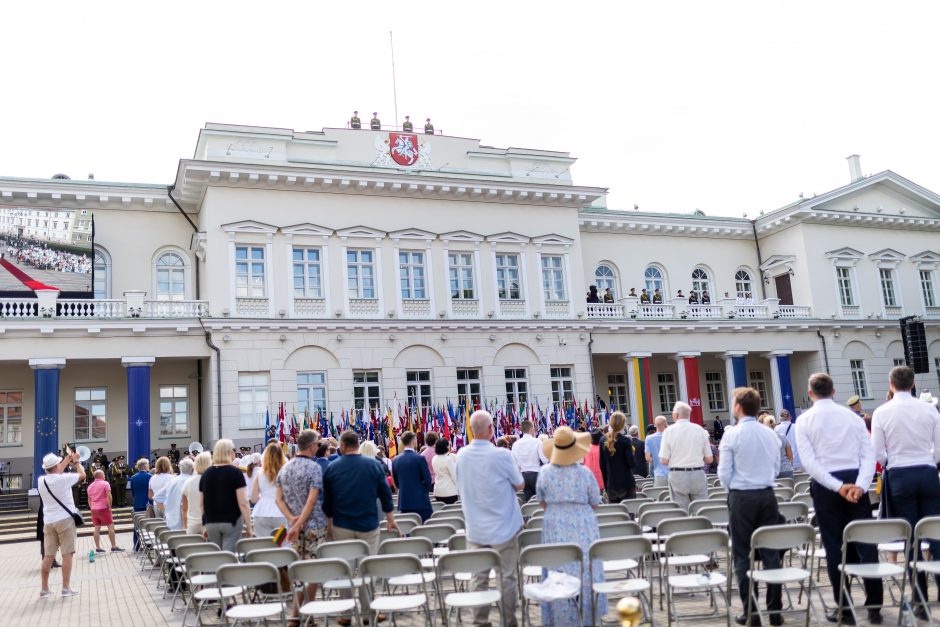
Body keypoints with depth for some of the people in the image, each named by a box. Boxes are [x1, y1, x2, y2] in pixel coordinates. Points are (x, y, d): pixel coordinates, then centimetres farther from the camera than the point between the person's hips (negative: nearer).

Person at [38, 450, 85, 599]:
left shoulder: (41, 481, 3)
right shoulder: (63, 478, -12)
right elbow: (82, 475, 4)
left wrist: (68, 459, 29)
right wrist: (76, 461, 20)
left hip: (48, 522, 6)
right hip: (64, 520, -5)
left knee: (48, 556, 8)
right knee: (67, 554, -1)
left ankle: (44, 589, 12)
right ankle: (66, 588, -1)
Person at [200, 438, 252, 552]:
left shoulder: (206, 474, 5)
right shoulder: (235, 473, -9)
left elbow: (202, 504, 11)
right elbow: (243, 503, -13)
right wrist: (249, 526, -8)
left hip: (211, 523, 5)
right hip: (232, 522, -4)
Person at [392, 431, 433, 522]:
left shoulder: (395, 460, 4)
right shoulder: (420, 458, -11)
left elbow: (396, 482, 10)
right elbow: (427, 480, -7)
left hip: (404, 502, 5)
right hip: (420, 501, -5)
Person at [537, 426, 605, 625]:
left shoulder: (545, 472, -10)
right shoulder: (584, 473, -14)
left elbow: (543, 503, 2)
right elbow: (595, 503, -2)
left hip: (555, 528, 1)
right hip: (582, 528, -1)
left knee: (559, 574, 10)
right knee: (585, 572, 11)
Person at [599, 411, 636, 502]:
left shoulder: (603, 440, 3)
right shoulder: (626, 441, -10)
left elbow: (602, 466, 7)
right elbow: (631, 463, -12)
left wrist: (606, 486, 14)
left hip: (611, 485, 4)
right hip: (627, 484, -4)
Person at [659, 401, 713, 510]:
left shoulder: (669, 430, -4)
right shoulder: (700, 430, 2)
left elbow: (664, 460, -7)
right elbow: (709, 459, 3)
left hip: (677, 476, -1)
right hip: (698, 475, 2)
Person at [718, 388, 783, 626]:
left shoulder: (732, 435, -11)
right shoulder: (771, 434, 2)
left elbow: (724, 473, -8)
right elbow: (776, 468, 11)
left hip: (741, 498, -4)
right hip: (767, 495, 4)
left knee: (742, 555, 5)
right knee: (771, 552, 10)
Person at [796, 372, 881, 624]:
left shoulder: (804, 420, -1)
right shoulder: (852, 415, 6)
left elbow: (808, 461, -11)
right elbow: (869, 454, -3)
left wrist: (837, 487, -13)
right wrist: (860, 484, -12)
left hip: (825, 485, -2)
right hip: (855, 481, 2)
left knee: (835, 546, 6)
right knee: (865, 542, 7)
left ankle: (844, 608, 11)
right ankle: (874, 606, 10)